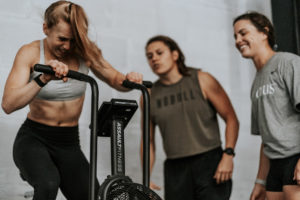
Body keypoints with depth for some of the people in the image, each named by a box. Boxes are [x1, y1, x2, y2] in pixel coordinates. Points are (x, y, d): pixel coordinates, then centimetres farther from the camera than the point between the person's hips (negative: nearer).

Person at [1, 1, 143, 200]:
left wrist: (129, 79, -17)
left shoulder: (84, 52, -3)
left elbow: (115, 80, 8)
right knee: (49, 183, -34)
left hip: (69, 143, 4)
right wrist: (43, 79, -39)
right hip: (33, 139, -3)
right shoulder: (30, 53, -11)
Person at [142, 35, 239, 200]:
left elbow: (231, 119, 0)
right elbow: (148, 140, 11)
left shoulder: (202, 80, 1)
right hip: (175, 168, 3)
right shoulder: (149, 95, 7)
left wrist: (228, 154, -11)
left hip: (210, 162, -2)